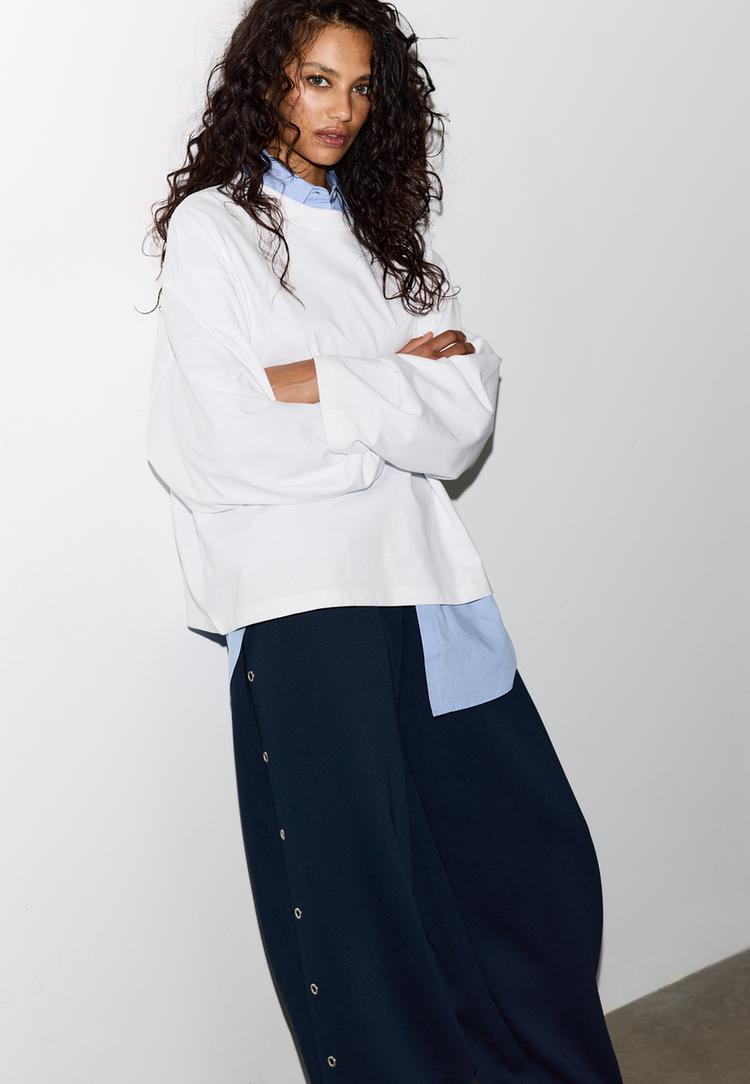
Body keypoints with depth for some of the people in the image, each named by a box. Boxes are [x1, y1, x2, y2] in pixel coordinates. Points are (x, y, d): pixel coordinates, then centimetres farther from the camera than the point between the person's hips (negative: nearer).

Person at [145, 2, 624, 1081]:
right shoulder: (214, 225, -1)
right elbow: (219, 444, -13)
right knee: (359, 898, 5)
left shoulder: (389, 225, 16)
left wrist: (322, 387, -11)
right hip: (299, 597, -5)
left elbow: (470, 409, 3)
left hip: (421, 580, 5)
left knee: (540, 869, 8)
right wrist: (398, 388, -4)